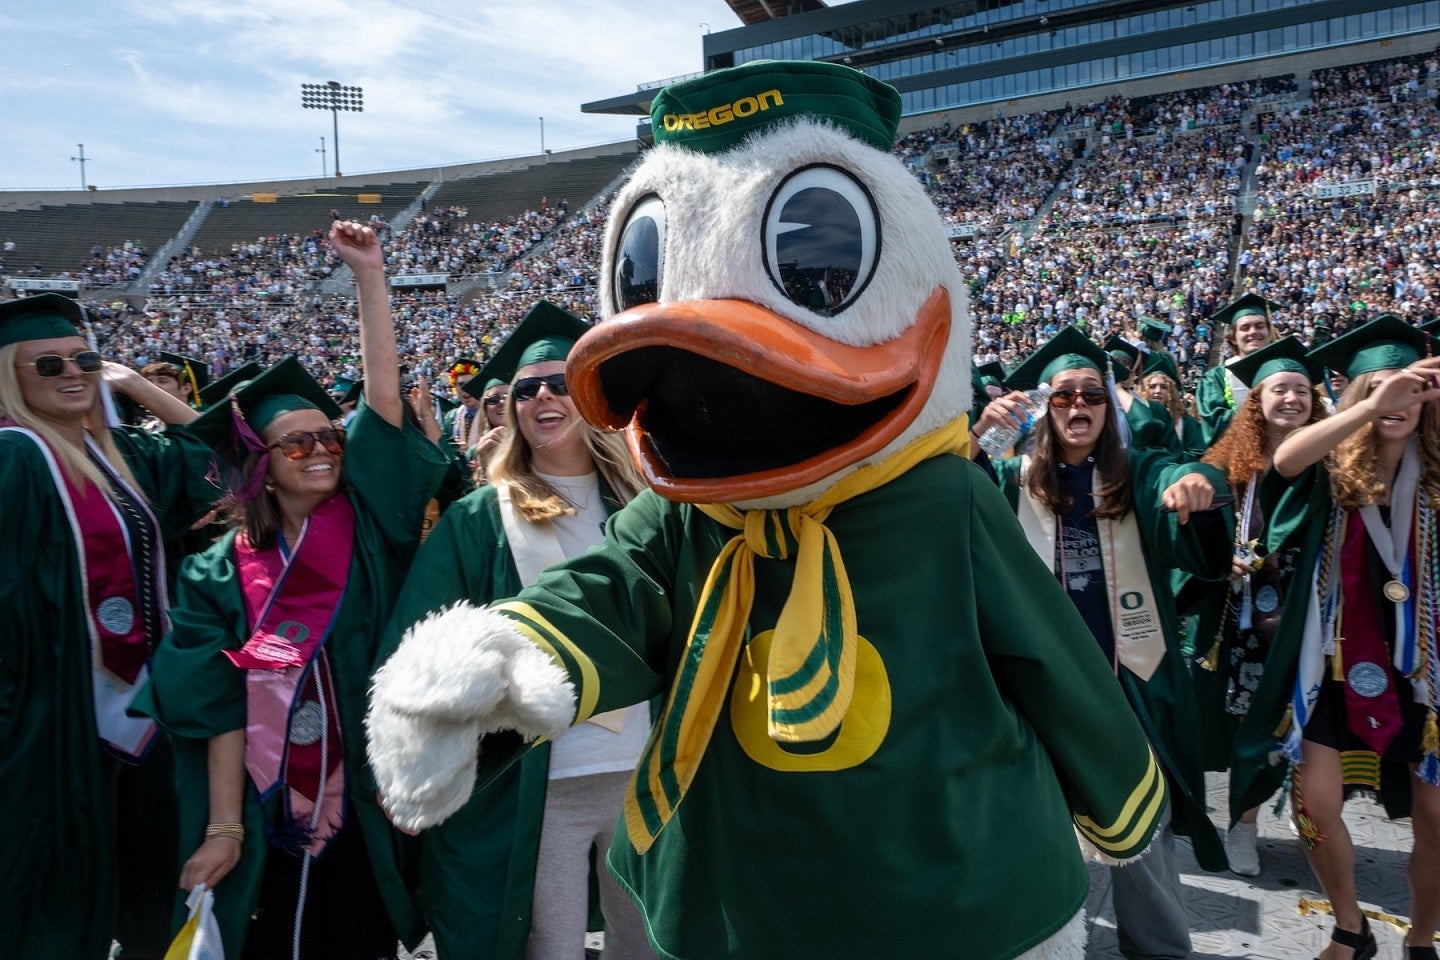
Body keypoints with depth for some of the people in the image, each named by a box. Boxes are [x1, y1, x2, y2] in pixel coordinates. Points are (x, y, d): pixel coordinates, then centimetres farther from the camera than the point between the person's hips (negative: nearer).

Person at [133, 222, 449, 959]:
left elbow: (383, 401, -8)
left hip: (364, 800, 0)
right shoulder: (228, 568, 1)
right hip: (268, 813, 0)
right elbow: (221, 705, -4)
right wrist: (224, 826, -9)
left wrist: (369, 278, -12)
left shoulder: (369, 525, 1)